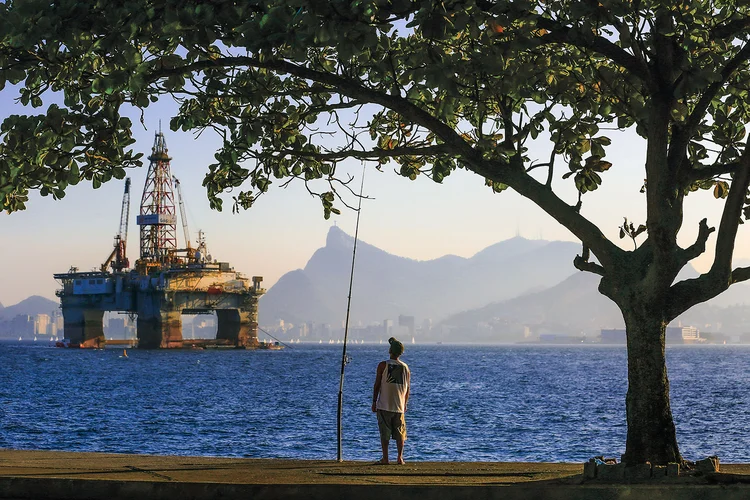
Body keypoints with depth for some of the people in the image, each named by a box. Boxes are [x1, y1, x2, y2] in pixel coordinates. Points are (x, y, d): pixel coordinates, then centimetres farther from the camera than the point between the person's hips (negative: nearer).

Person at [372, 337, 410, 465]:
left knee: (385, 433, 0)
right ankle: (400, 458, 7)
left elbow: (377, 385, -6)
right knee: (400, 432, 10)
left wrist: (374, 402, 1)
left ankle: (385, 458, -1)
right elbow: (408, 388, 12)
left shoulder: (383, 365, -6)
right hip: (399, 406, 3)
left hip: (384, 405, -3)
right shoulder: (405, 367, 6)